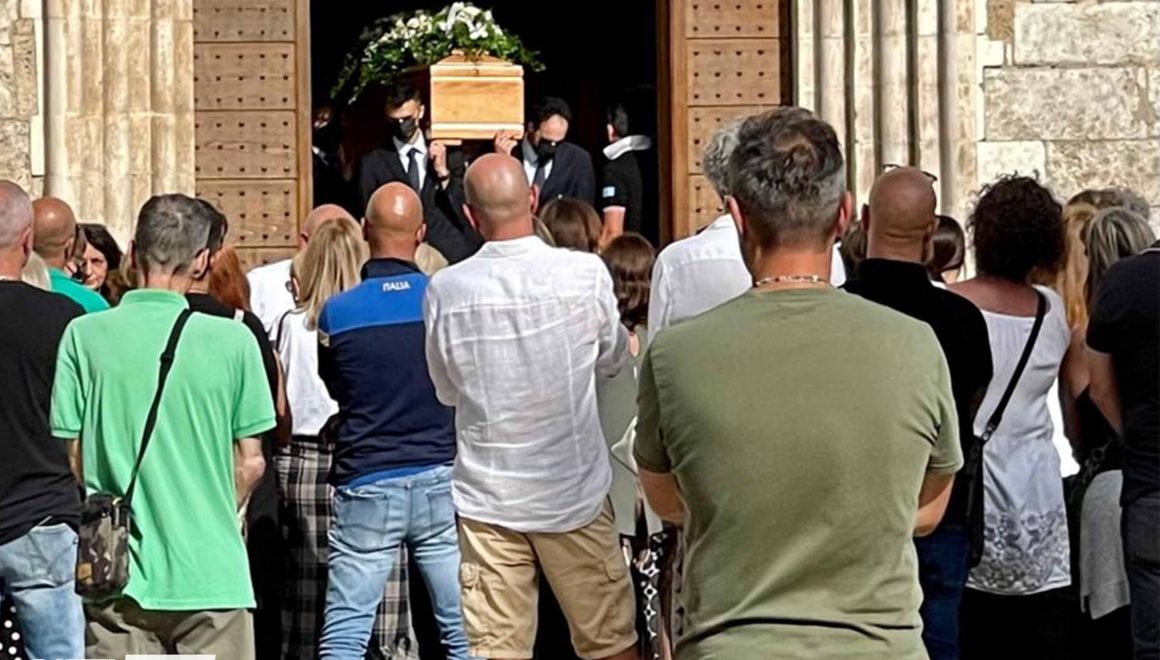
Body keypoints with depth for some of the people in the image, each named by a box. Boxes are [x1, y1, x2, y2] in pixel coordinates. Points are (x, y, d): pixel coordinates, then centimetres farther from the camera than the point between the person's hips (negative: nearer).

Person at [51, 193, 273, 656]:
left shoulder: (85, 336, -5)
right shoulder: (233, 340, -6)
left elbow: (71, 458, -1)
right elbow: (250, 462, 0)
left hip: (116, 571, 1)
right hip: (212, 574, -1)